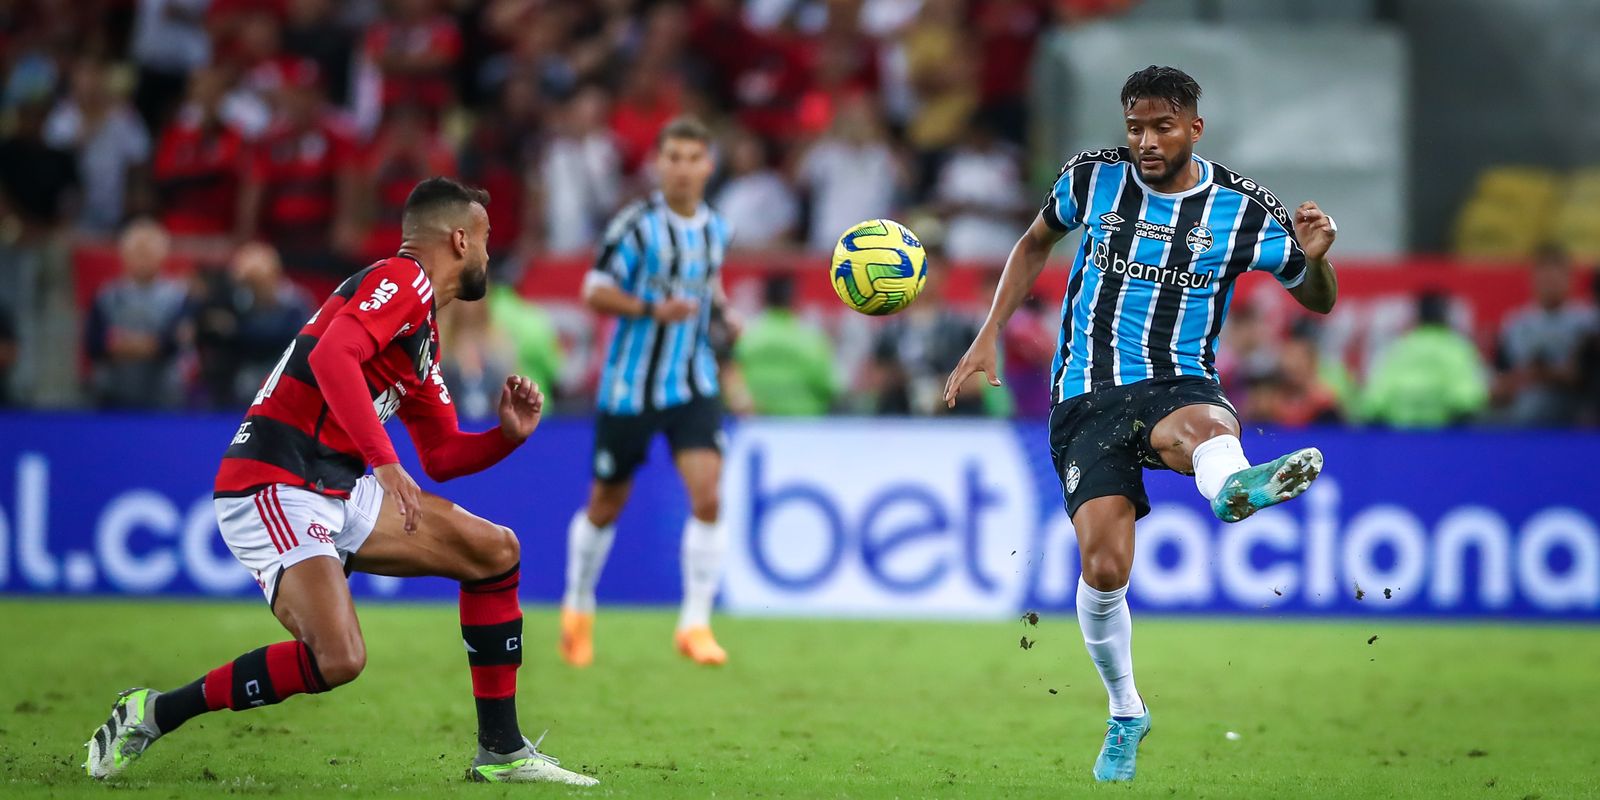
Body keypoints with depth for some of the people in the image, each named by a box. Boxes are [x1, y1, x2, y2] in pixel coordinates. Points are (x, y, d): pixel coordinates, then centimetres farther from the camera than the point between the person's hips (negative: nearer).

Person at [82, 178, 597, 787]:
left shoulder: (425, 337, 23)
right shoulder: (401, 279, -8)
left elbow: (443, 457, 27)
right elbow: (332, 355, -26)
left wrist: (508, 435, 9)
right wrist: (384, 462, -29)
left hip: (339, 495, 10)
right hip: (274, 488, -10)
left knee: (496, 552, 9)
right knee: (338, 659, -27)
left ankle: (501, 752, 13)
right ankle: (154, 714, -11)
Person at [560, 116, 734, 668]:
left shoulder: (715, 229, 5)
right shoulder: (638, 224, -12)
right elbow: (595, 292, -12)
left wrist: (720, 312, 4)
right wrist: (653, 310, -26)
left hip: (693, 386, 3)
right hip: (630, 386, -3)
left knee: (707, 497, -15)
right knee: (606, 506, 11)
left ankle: (695, 624, -8)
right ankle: (578, 611, 35)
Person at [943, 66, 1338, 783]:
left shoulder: (1242, 210, -1)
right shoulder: (1092, 178, 3)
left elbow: (1318, 301, 8)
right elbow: (1036, 243, 23)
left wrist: (1315, 258, -16)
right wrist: (988, 338, 15)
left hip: (1178, 386, -1)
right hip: (1086, 397, 1)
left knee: (1202, 426, -41)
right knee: (1104, 569, -15)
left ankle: (1234, 485, -81)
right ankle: (1125, 714, 10)